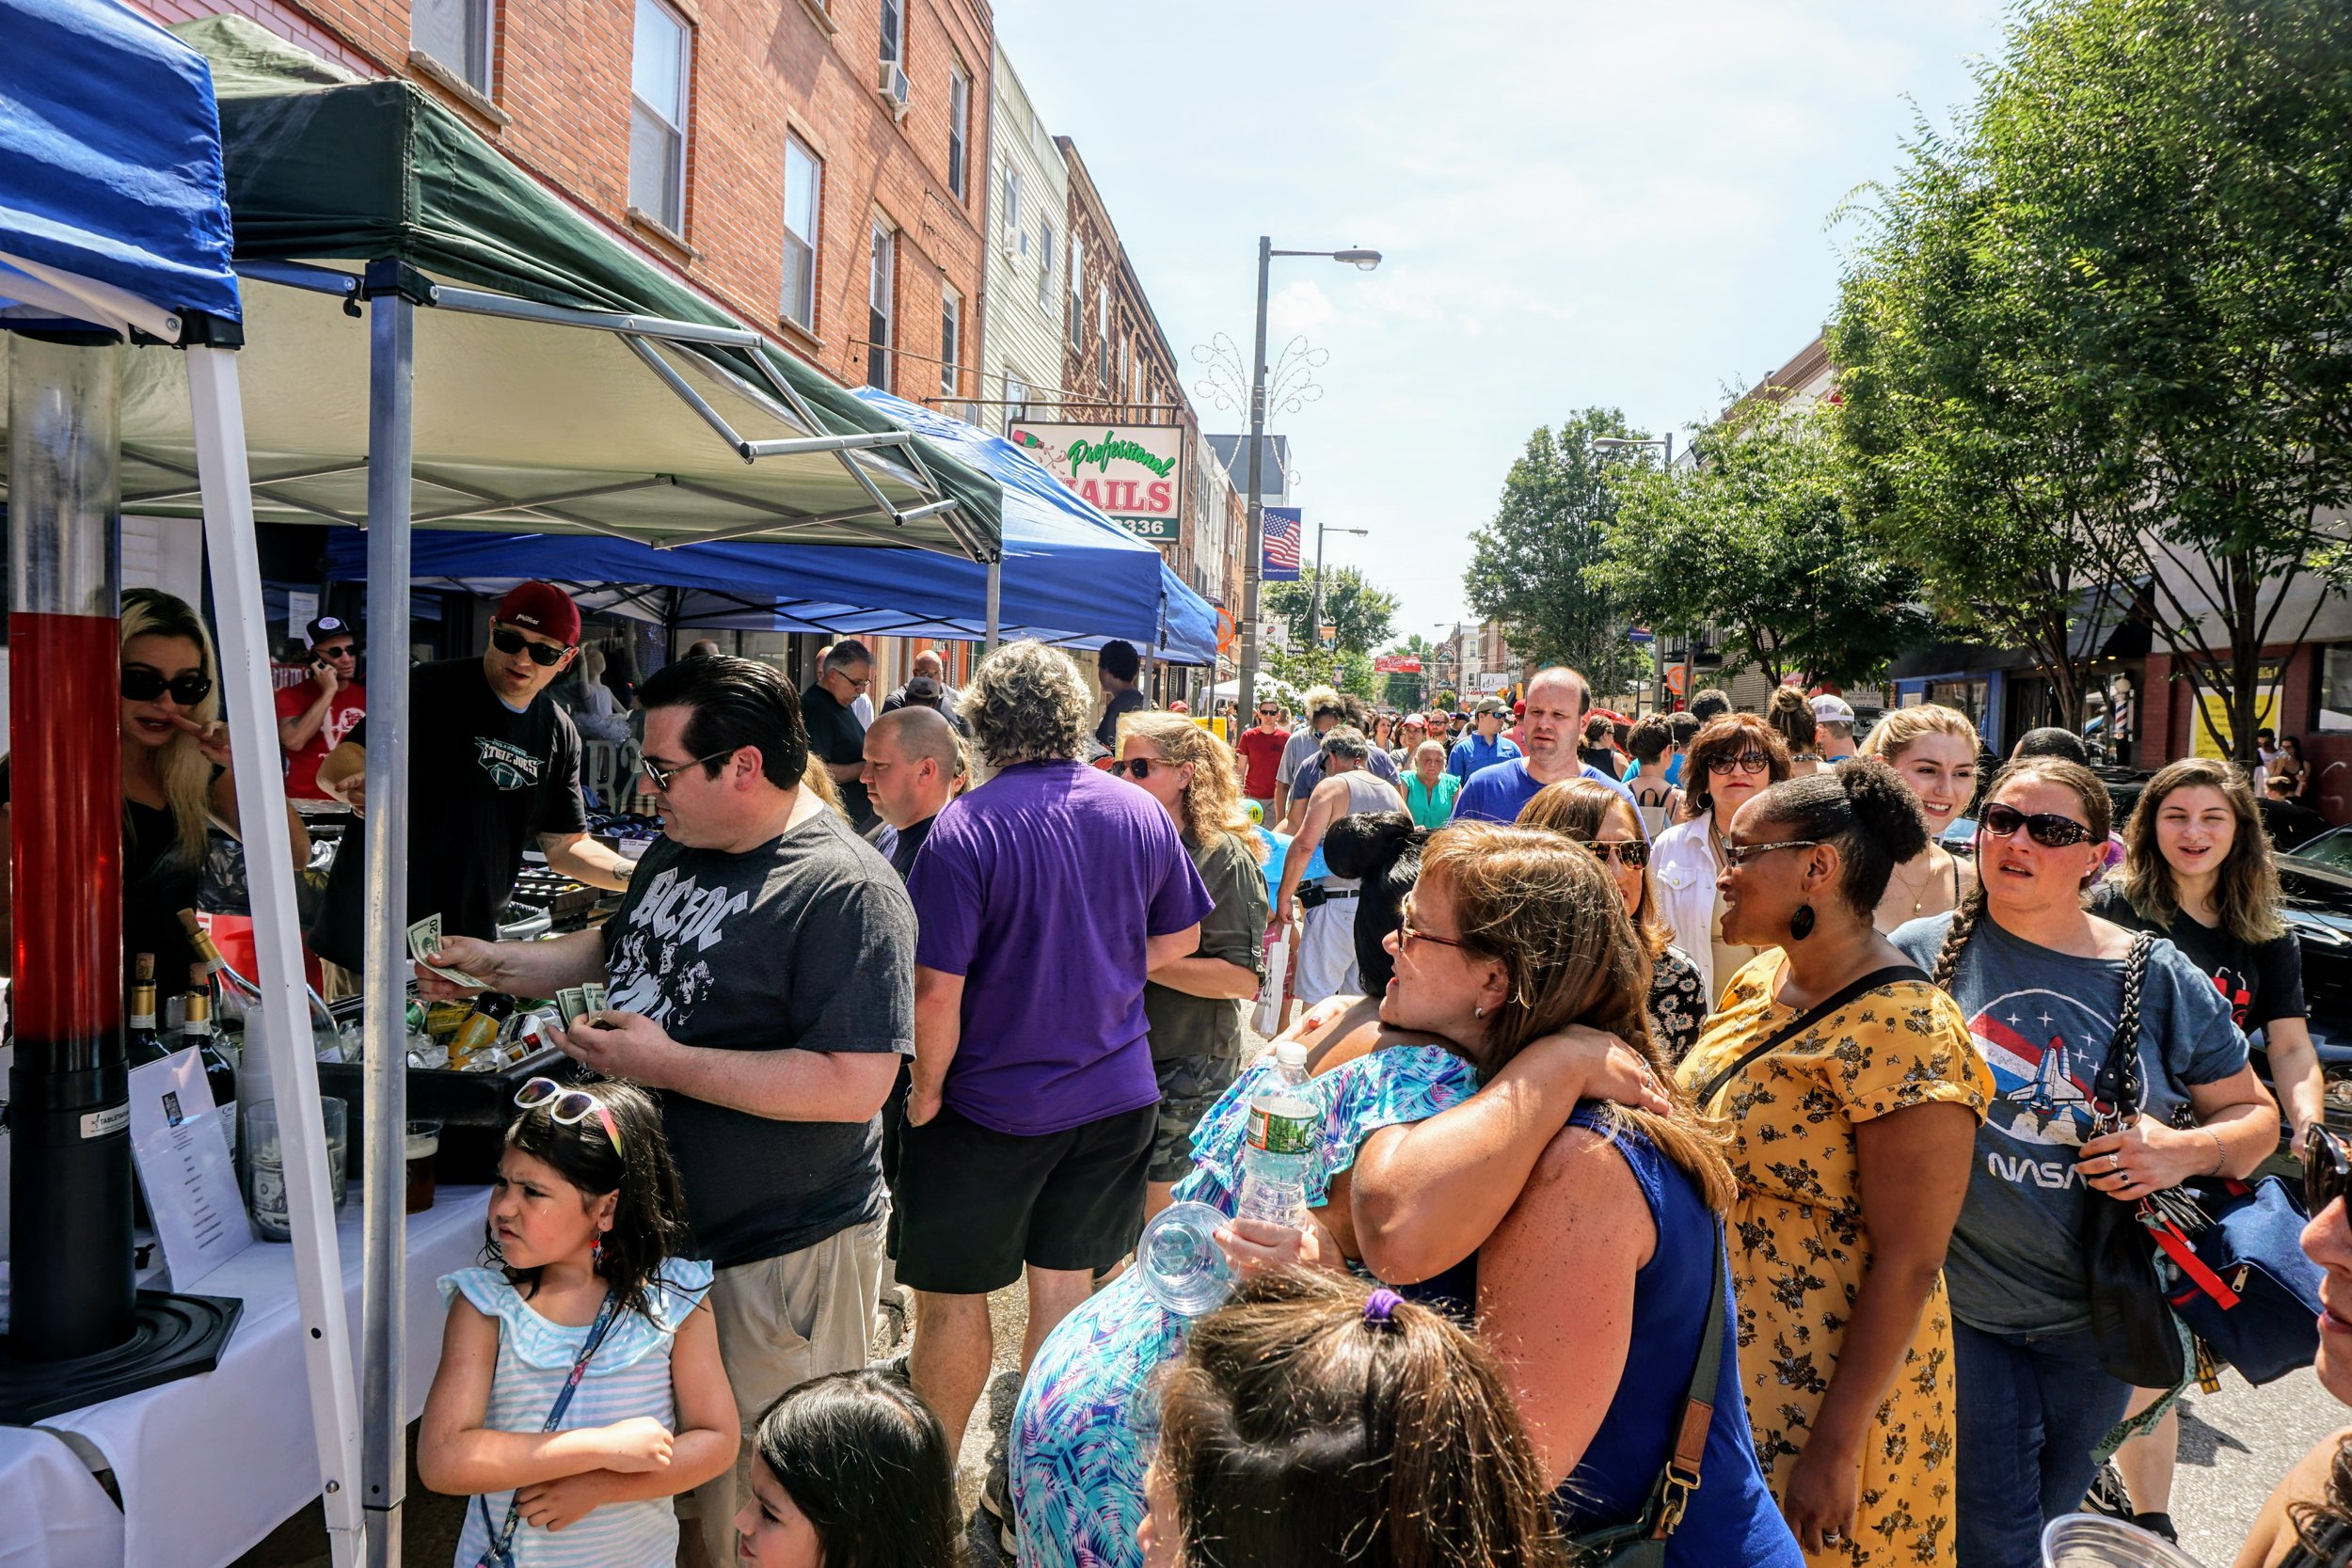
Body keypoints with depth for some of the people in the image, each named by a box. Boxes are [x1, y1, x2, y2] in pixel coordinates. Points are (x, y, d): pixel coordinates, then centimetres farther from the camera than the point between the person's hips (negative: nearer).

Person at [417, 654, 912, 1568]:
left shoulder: (845, 892, -24)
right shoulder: (679, 851, 6)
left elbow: (855, 1085, -30)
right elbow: (619, 944, 26)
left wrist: (666, 1063, -26)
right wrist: (494, 964, 13)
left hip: (779, 1255, -8)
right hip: (658, 1224, 9)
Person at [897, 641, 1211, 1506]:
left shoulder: (964, 827, -20)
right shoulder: (1140, 811, -3)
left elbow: (936, 988, -21)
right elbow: (1180, 938, 9)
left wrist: (926, 1088, -7)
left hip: (991, 1104, -4)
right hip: (1115, 1095, 5)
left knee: (952, 1297, 13)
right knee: (1065, 1287, 16)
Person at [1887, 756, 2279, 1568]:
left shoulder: (2160, 979, -1)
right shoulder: (1921, 954, -7)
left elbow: (2255, 1114, 7)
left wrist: (2186, 1151, -13)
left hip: (2092, 1317, 3)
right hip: (1956, 1304, -3)